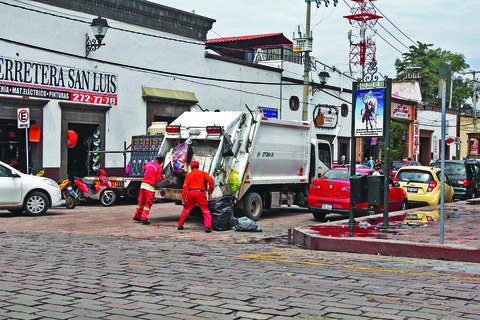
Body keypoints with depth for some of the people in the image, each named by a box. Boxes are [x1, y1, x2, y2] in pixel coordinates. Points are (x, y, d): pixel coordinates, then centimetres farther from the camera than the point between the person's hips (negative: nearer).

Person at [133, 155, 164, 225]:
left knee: (141, 201, 17)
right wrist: (162, 177, 9)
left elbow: (144, 168, 35)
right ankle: (144, 218, -9)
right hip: (150, 186, -6)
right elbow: (158, 179, -12)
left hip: (143, 184, 7)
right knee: (148, 203, -2)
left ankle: (137, 216, 24)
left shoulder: (148, 164, 12)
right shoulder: (159, 167, -8)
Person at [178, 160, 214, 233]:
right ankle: (207, 227, -12)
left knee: (186, 209, 19)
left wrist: (183, 197, 2)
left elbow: (185, 186, 4)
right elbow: (210, 180, -4)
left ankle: (180, 225, 23)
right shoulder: (203, 173, 9)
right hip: (200, 193, -2)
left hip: (190, 193, 2)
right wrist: (210, 190, 7)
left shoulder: (189, 175, 12)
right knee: (205, 210, 2)